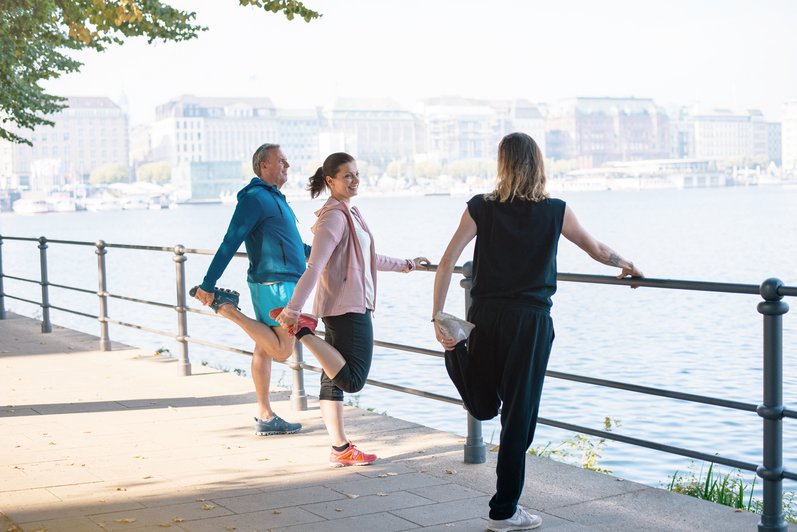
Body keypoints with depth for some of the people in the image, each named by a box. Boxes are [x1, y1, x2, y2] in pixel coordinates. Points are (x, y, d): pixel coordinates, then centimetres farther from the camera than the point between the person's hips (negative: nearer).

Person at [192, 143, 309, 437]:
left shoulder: (273, 198, 19)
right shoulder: (255, 198, -12)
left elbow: (288, 242, 32)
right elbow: (229, 244, -17)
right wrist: (207, 285, -19)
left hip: (278, 283, 10)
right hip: (275, 283, -10)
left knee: (264, 348, 10)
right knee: (283, 350, -6)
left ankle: (265, 417, 14)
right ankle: (227, 309, -3)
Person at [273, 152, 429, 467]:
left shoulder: (349, 213, 16)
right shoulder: (334, 217, -14)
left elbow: (369, 260, 28)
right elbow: (314, 267, -23)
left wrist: (407, 265, 34)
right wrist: (293, 308, -28)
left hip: (351, 306, 10)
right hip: (348, 308, -10)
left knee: (334, 379, 11)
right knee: (352, 380, -12)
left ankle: (340, 449, 18)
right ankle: (303, 330, -6)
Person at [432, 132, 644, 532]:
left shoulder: (481, 208, 1)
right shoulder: (555, 212, -1)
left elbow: (447, 263, -5)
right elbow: (599, 251, 12)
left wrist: (437, 317, -3)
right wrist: (626, 266, 32)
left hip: (485, 316, 2)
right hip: (531, 321, -2)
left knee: (484, 407, 29)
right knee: (518, 417, 6)